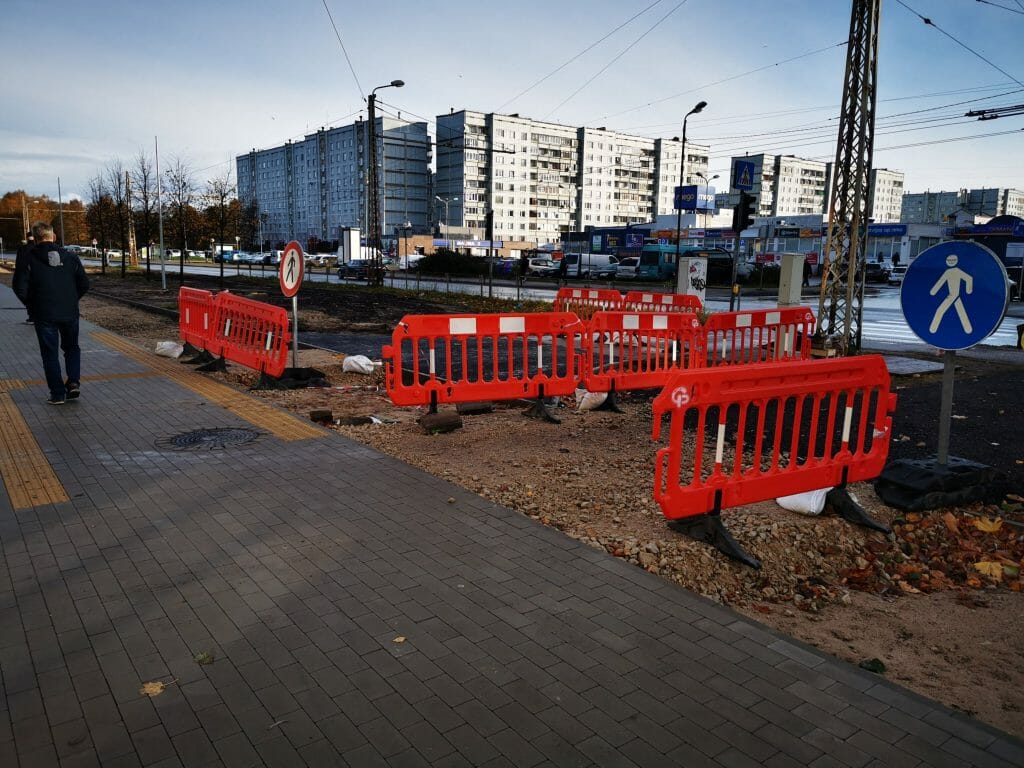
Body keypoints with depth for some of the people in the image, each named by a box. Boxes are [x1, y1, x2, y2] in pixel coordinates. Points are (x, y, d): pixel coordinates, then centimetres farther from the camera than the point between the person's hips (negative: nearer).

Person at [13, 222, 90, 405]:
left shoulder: (30, 259, -5)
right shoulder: (70, 257, 2)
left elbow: (20, 287, -8)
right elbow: (84, 283, 3)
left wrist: (31, 305, 8)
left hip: (44, 314, -2)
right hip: (70, 313, 2)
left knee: (50, 354, 7)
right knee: (72, 347, 21)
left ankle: (57, 394, 7)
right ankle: (74, 381, 4)